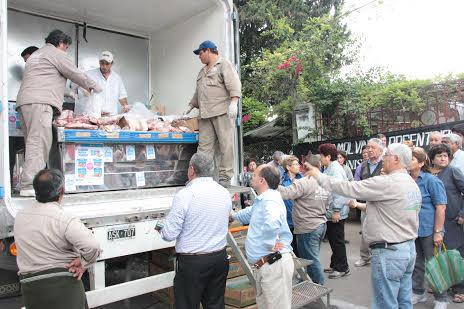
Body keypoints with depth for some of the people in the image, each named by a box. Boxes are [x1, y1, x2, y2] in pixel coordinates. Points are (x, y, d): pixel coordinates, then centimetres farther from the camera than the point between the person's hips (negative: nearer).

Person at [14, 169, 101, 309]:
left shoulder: (19, 216, 2)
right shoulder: (64, 219, -20)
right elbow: (93, 247, -29)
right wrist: (83, 263, -11)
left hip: (29, 288, 6)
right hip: (64, 286, -6)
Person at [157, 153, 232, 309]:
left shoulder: (185, 195, -17)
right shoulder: (225, 193, 2)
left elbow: (169, 234, -14)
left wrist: (160, 229, 8)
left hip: (192, 262, -6)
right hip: (220, 258, 6)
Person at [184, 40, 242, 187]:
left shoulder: (224, 65, 3)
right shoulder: (203, 71, 29)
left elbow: (234, 84, -11)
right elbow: (198, 92, 36)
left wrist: (233, 103, -22)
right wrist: (191, 106, 33)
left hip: (223, 112, -7)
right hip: (205, 114, 8)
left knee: (226, 144, -7)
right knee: (204, 146, 2)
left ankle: (225, 177, -3)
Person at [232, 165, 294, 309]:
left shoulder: (270, 199, -18)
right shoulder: (261, 200, 16)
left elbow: (272, 222, -40)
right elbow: (249, 213, 38)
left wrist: (270, 245, -26)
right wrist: (232, 215, 47)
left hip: (274, 264, -11)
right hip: (264, 265, 11)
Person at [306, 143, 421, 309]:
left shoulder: (387, 182, -19)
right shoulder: (413, 185, 10)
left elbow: (349, 188, -17)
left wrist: (319, 176, -6)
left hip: (389, 252, -9)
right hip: (409, 248, 9)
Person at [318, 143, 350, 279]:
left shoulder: (335, 169, -18)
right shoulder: (329, 169, 13)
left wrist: (336, 210, -25)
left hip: (335, 213, -10)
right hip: (329, 212, 10)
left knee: (337, 241, 1)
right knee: (332, 239, 18)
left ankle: (342, 268, 14)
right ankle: (335, 265, 30)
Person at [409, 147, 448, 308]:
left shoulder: (431, 180, -13)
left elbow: (441, 206, -14)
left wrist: (438, 232, -16)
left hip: (428, 230, -5)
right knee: (416, 264, 17)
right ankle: (418, 292, 35)